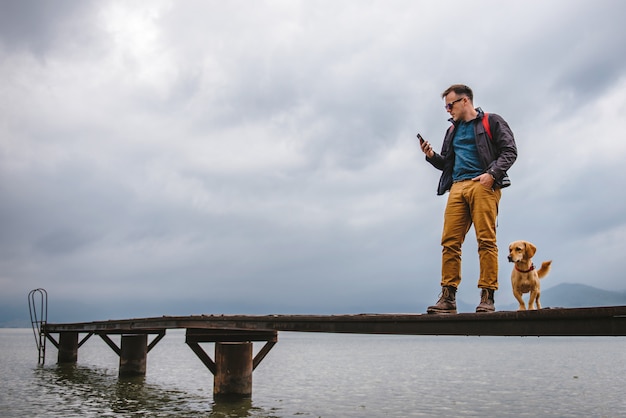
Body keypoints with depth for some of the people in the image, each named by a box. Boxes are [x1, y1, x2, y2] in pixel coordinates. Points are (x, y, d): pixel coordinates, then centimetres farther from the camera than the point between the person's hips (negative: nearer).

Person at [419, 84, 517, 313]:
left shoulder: (491, 121, 10)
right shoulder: (453, 131, 27)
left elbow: (509, 151, 1)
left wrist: (492, 174, -13)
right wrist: (432, 156, 8)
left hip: (483, 185, -5)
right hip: (457, 187, 5)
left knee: (486, 240, -11)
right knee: (450, 241, -6)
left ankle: (487, 297, -10)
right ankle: (448, 297, -6)